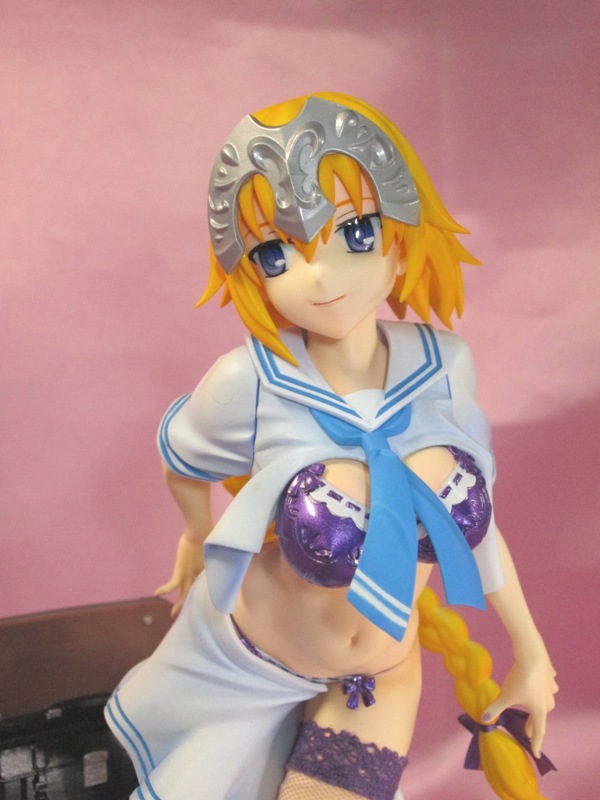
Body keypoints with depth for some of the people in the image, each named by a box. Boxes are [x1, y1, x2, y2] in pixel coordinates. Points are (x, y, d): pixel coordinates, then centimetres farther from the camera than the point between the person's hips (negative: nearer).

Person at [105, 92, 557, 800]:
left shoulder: (442, 367, -18)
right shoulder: (250, 385, -29)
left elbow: (477, 519, -5)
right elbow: (182, 465, -6)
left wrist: (532, 654, 6)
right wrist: (200, 539, 13)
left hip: (380, 679, 2)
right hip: (239, 667, -2)